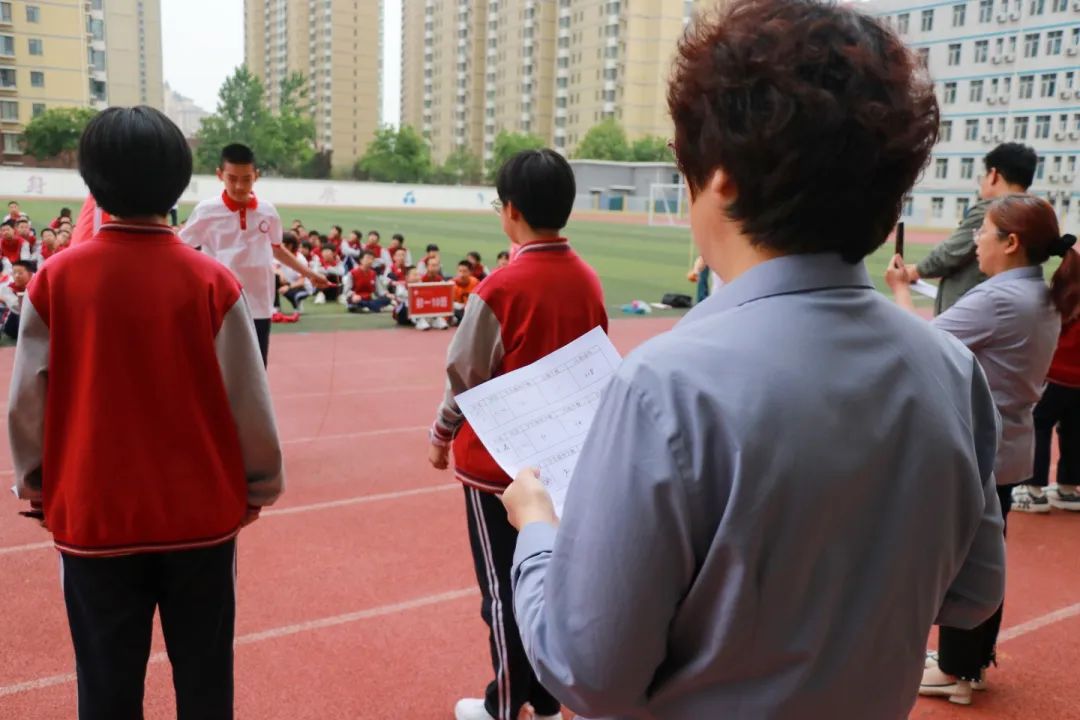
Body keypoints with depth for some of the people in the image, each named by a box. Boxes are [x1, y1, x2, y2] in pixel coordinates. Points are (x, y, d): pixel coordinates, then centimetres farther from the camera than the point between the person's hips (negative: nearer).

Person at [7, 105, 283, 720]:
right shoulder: (212, 282, -11)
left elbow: (27, 403, -2)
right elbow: (248, 402, -8)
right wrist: (260, 487, 7)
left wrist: (37, 488, 14)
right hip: (201, 513, 0)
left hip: (92, 517, 1)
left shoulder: (55, 280, -8)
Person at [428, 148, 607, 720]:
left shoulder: (501, 289, -19)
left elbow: (465, 377, -11)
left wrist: (441, 437, 6)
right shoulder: (588, 282, -2)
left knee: (504, 589, 9)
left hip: (498, 460, -5)